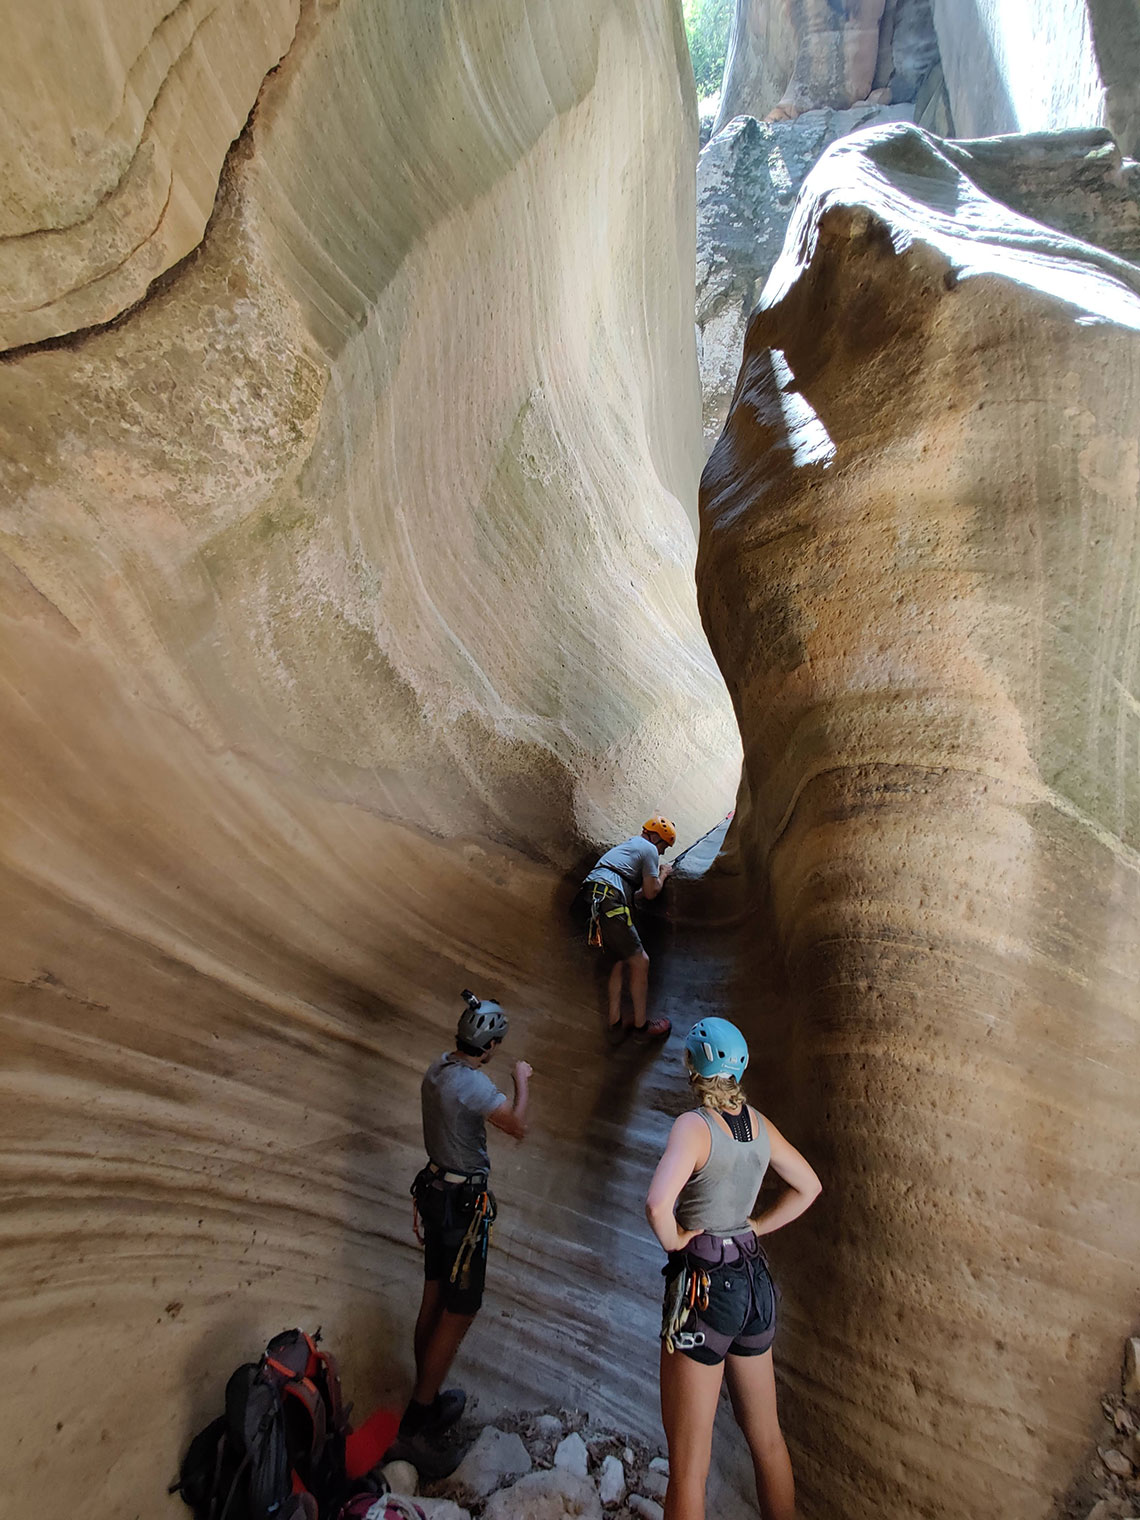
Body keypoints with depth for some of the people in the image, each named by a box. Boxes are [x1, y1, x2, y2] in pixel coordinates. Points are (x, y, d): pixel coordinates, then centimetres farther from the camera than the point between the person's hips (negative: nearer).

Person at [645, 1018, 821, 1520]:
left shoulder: (694, 1124, -20)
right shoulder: (759, 1123, 0)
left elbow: (657, 1204, -34)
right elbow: (808, 1186, 14)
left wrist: (675, 1239, -15)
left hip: (704, 1287, -7)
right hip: (755, 1281, 7)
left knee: (688, 1465, 7)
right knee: (767, 1439, 25)